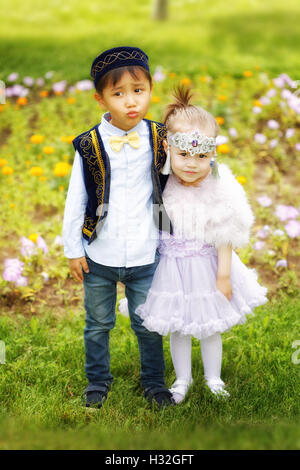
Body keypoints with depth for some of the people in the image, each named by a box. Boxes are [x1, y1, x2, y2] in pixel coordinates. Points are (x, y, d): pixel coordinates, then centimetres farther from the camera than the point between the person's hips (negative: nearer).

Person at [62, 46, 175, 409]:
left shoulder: (159, 139, -6)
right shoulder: (90, 146, -10)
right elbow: (75, 201, -3)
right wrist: (73, 250, 0)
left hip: (145, 256, 0)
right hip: (99, 257, 0)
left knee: (148, 325, 14)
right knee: (98, 324, 17)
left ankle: (153, 381, 37)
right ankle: (97, 380, 39)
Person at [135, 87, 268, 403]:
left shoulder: (219, 190, -16)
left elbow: (225, 239, -9)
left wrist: (224, 276, -6)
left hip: (207, 267, -1)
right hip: (171, 268, 1)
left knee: (211, 327, 15)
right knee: (177, 328, 15)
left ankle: (213, 378, 38)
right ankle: (182, 379, 37)